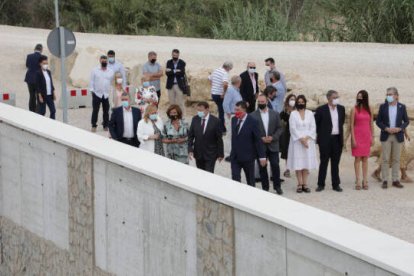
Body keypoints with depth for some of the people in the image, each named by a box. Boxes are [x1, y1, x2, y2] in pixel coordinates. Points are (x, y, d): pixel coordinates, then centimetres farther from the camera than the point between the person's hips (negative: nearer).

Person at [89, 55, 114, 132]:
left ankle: (106, 125, 16)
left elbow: (113, 82, 13)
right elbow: (91, 81, 2)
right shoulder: (95, 70, 2)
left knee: (106, 111, 7)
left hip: (107, 94, 2)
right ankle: (94, 125, 4)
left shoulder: (111, 72, 7)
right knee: (95, 110, -2)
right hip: (97, 94, -2)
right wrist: (92, 90, -5)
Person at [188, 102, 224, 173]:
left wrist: (220, 154, -4)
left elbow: (219, 139, -6)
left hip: (210, 154, -4)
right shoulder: (195, 119, -1)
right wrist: (190, 150, -7)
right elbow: (190, 136, 3)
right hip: (198, 153, 4)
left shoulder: (215, 121, -11)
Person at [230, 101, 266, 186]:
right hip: (235, 156, 4)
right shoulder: (234, 120, 3)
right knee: (235, 179, -3)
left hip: (247, 157, -4)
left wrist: (262, 156, -13)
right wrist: (232, 152, 14)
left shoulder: (252, 122, -14)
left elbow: (258, 140, -12)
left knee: (250, 180, 11)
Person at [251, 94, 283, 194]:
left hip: (273, 145, 1)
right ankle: (265, 187, 13)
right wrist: (261, 138, -13)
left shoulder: (275, 114, 5)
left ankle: (277, 186, 10)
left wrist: (273, 137, -11)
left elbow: (279, 128, 5)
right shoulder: (253, 115, -1)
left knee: (275, 165, -3)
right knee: (262, 167, 4)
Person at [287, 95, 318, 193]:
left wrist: (307, 138, -10)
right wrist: (301, 139, -14)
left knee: (307, 162, 1)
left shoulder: (310, 113, 6)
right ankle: (300, 184, 0)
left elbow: (313, 127, 3)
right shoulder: (293, 114, 0)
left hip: (308, 141, 2)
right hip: (297, 141, -2)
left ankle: (305, 184, 3)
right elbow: (293, 128, -7)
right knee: (298, 163, -3)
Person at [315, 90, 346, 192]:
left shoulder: (341, 109, 6)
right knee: (324, 162, 1)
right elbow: (316, 123, -1)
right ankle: (321, 184, 7)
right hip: (325, 140, -4)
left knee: (335, 163, 8)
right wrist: (321, 133, 4)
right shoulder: (321, 110, -8)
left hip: (337, 139, 4)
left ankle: (336, 184, 13)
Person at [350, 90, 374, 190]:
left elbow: (371, 124, 10)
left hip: (366, 136, 3)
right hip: (357, 135, -3)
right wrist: (353, 139, -12)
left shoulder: (369, 109, 6)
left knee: (365, 158, 5)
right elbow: (352, 125, -6)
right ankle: (358, 181, -1)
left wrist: (372, 137, 5)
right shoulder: (355, 109, -4)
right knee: (358, 158, -2)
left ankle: (365, 180, 8)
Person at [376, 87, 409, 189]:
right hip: (386, 136, -1)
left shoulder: (402, 107, 2)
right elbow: (378, 121, 2)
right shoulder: (383, 107, 1)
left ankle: (395, 180, 10)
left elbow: (406, 121, 5)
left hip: (398, 136, 1)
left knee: (396, 159, 4)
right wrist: (386, 129, -13)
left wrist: (399, 128, -12)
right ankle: (385, 180, 1)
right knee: (385, 159, -1)